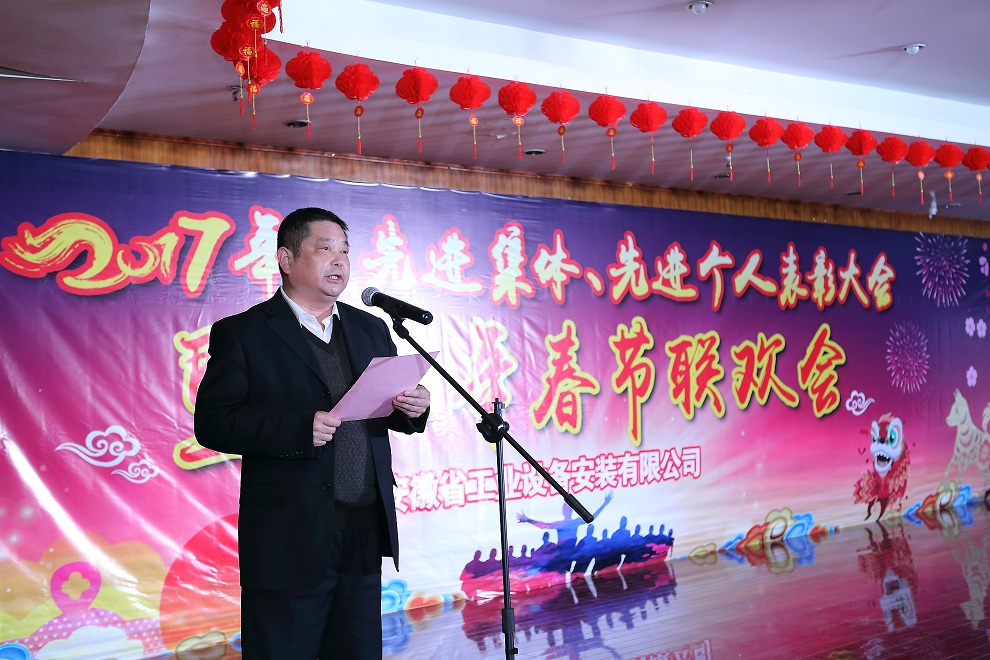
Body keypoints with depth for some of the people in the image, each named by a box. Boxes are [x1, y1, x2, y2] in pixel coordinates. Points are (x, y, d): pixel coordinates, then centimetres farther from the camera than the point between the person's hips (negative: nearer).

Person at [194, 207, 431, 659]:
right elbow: (212, 422, -10)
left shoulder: (371, 329, 15)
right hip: (289, 543, -5)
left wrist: (413, 409, -6)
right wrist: (299, 428, -22)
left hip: (365, 538, 5)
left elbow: (392, 412, 18)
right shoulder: (242, 333, -2)